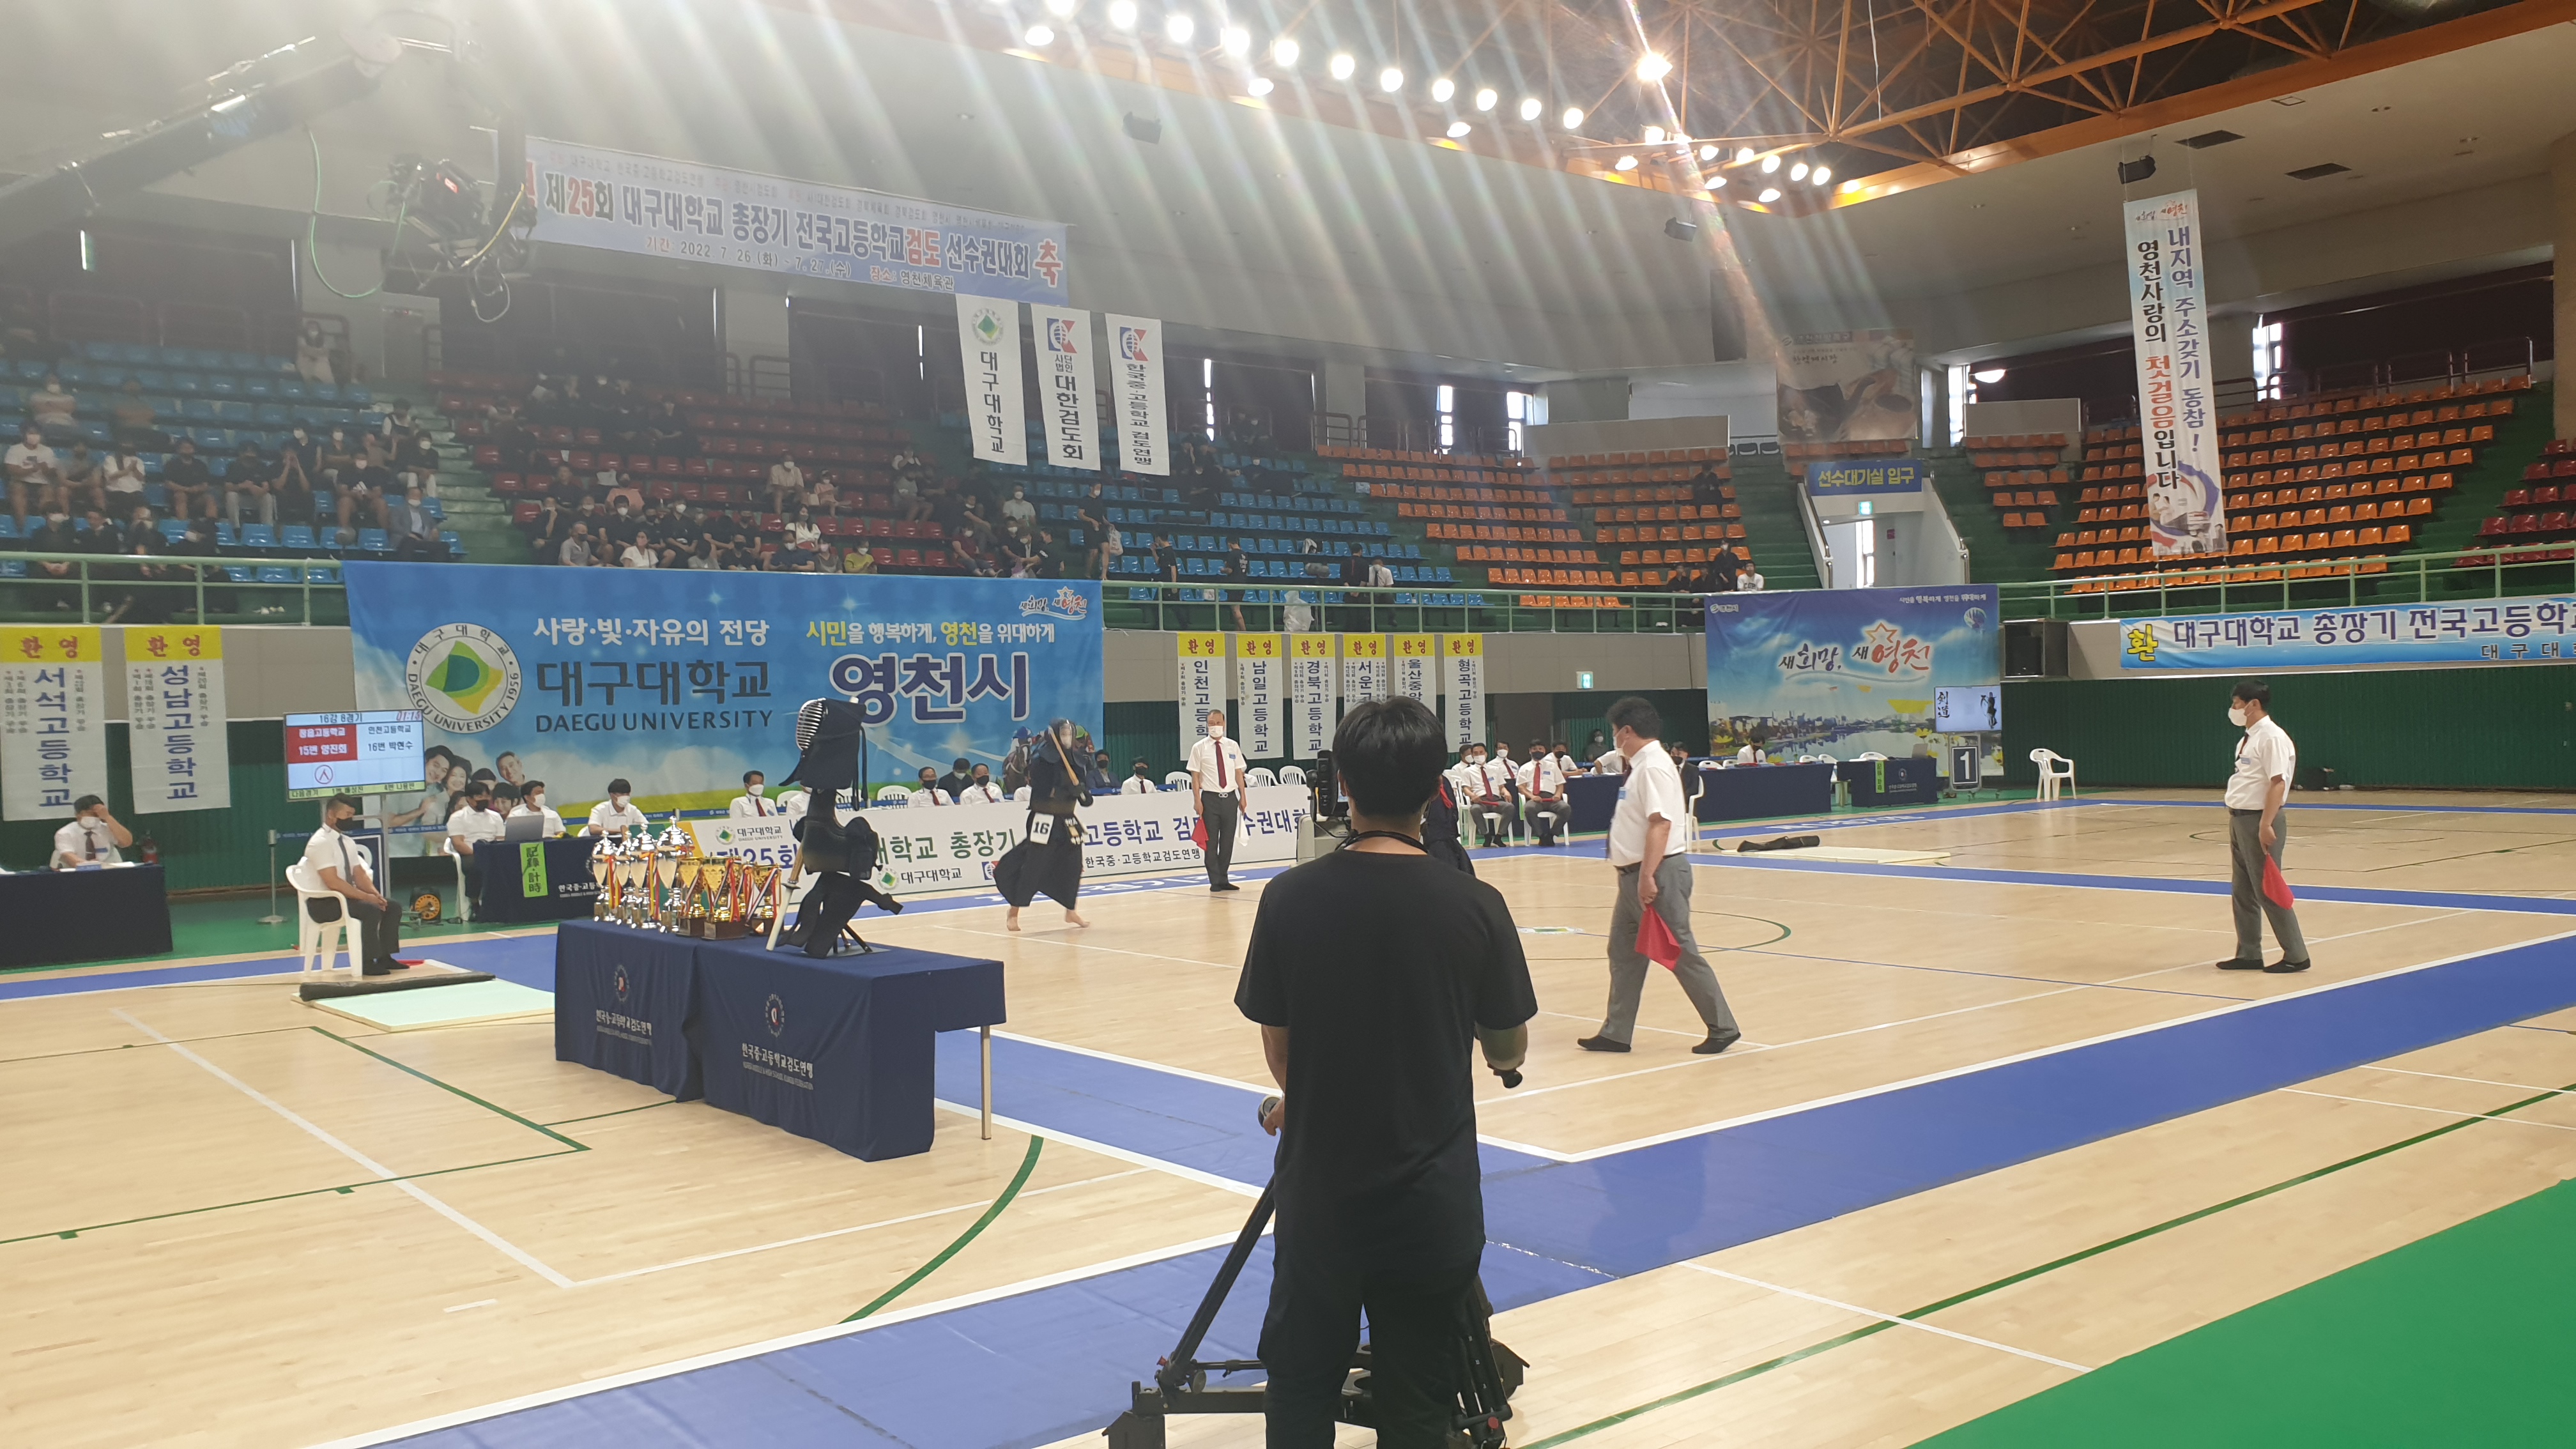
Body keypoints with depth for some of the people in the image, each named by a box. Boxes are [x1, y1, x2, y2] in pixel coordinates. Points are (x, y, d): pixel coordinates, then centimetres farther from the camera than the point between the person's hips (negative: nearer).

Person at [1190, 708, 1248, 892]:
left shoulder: (1233, 746, 7)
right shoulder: (1199, 748, -2)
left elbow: (1239, 773, 9)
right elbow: (1195, 776, -3)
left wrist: (1242, 797, 5)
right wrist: (1197, 800, -9)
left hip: (1230, 798, 3)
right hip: (1210, 799, -3)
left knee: (1228, 841, 8)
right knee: (1211, 842, -1)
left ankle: (1223, 879, 19)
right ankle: (1215, 882, 6)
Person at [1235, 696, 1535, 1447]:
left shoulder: (1291, 897, -9)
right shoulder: (1475, 905, -11)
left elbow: (1278, 1047, 0)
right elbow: (1509, 1052, 2)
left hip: (1319, 1187, 1)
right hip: (1433, 1195, 0)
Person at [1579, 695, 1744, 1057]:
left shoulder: (1654, 766, -17)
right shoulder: (1641, 766, 14)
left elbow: (1661, 824, -25)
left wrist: (1647, 877, -28)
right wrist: (1637, 877, 19)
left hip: (1658, 874, -11)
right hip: (1636, 875, 11)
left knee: (1681, 953, -3)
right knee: (1623, 953, 12)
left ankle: (1723, 1028, 7)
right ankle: (1616, 1033, 18)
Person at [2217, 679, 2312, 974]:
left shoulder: (2272, 738, -16)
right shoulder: (2248, 739, 14)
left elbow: (2277, 784, -21)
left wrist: (2265, 825, -25)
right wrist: (2236, 817, 17)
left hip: (2259, 822, -10)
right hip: (2239, 819, 10)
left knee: (2267, 892, -4)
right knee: (2242, 892, 13)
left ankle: (2295, 955, 5)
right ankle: (2248, 954, 21)